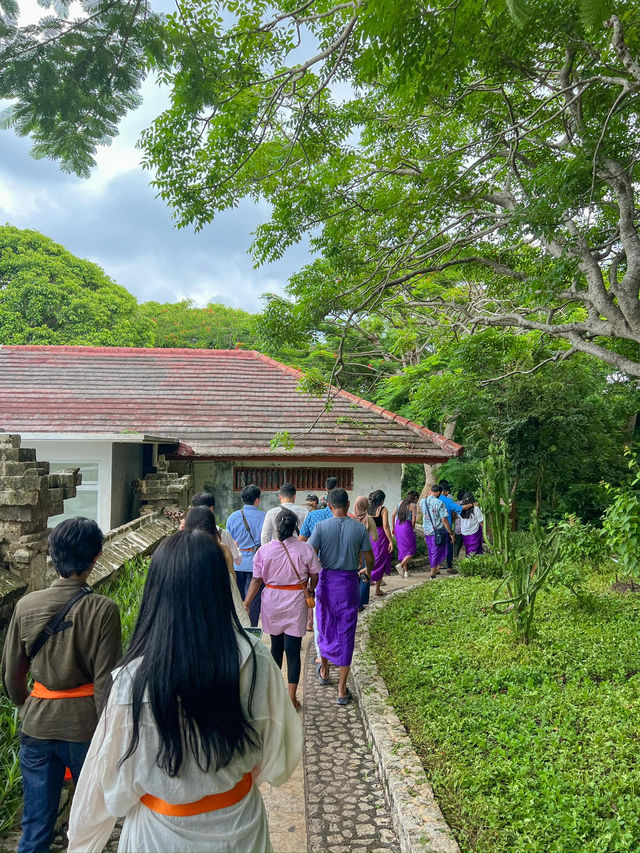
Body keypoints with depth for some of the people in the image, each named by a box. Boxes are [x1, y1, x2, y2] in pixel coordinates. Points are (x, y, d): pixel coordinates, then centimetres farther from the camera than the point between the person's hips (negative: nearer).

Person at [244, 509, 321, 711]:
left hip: (272, 603, 2)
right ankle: (292, 697, 6)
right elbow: (314, 577, -3)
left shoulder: (264, 550, -9)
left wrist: (246, 604, 5)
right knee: (293, 650, 3)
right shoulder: (306, 549, -10)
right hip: (296, 603, -2)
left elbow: (256, 581, -5)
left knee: (276, 646, 19)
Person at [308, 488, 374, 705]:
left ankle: (324, 671, 41)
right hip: (349, 583, 0)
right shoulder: (360, 528, -6)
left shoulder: (321, 527, -9)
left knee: (325, 628, 20)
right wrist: (367, 572, 23)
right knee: (346, 634, 6)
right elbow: (369, 559, 1)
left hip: (327, 581, 0)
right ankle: (342, 689, 10)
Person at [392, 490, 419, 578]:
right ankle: (401, 565, -12)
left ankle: (406, 571, 19)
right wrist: (413, 528, 3)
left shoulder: (400, 503, 10)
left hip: (398, 527, 7)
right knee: (412, 550, 6)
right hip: (407, 528, -7)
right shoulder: (413, 505, -7)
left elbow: (393, 516, 9)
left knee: (403, 550, 16)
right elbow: (413, 520, -13)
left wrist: (393, 528, 16)